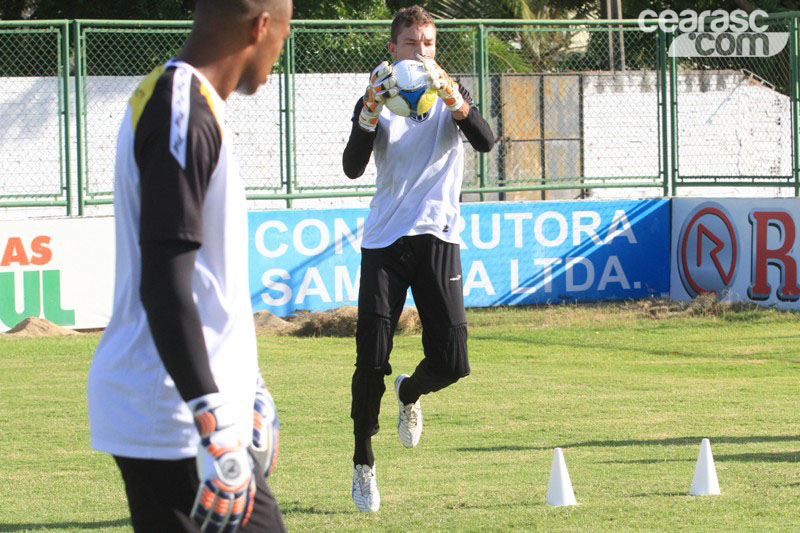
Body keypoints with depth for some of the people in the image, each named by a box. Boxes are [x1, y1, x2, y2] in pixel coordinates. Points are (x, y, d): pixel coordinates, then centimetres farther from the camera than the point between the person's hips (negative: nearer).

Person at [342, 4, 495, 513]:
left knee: (451, 361, -7)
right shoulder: (377, 101, 4)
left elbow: (485, 141, -11)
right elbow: (353, 167, -10)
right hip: (383, 239, -1)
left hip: (437, 236, 1)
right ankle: (364, 463, 10)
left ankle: (410, 393, 29)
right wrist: (372, 109, -24)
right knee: (372, 360, -7)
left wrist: (452, 98, -26)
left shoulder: (451, 94, 7)